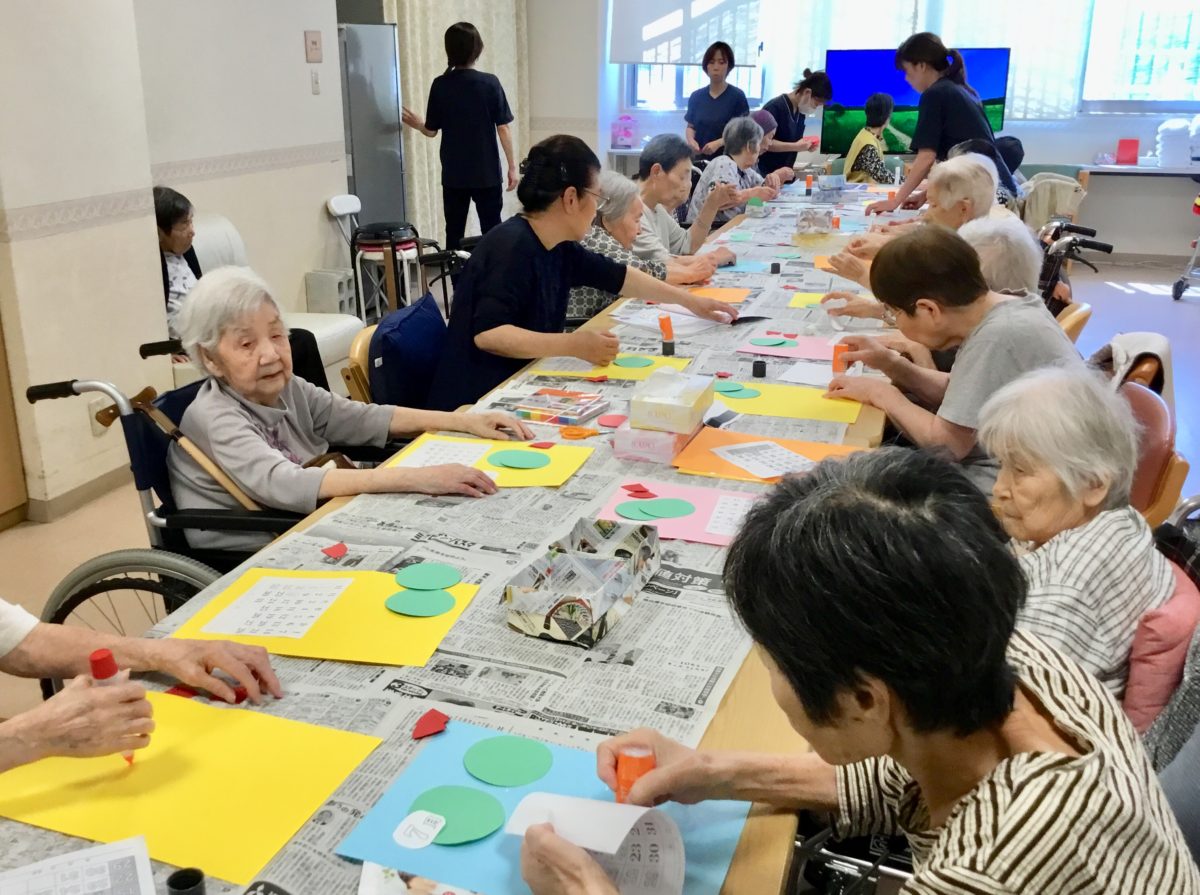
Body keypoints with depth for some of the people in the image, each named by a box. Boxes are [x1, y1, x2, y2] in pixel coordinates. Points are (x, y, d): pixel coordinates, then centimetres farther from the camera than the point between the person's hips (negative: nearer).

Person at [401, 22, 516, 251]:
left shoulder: (440, 85, -2)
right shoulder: (490, 83, -8)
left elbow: (432, 131, 2)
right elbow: (503, 128, -8)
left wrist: (418, 124, 25)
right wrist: (512, 166, 0)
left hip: (453, 174, 2)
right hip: (486, 172, -2)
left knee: (454, 233, 10)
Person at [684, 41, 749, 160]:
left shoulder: (737, 96, -3)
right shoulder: (696, 96, 9)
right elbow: (691, 126, 14)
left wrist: (718, 143, -20)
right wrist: (691, 140, -9)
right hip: (700, 158, 3)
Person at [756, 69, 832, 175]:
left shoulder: (801, 111, 8)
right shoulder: (775, 107, -15)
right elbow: (764, 143, -21)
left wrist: (805, 145, -1)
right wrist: (795, 147, -25)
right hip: (766, 174, -8)